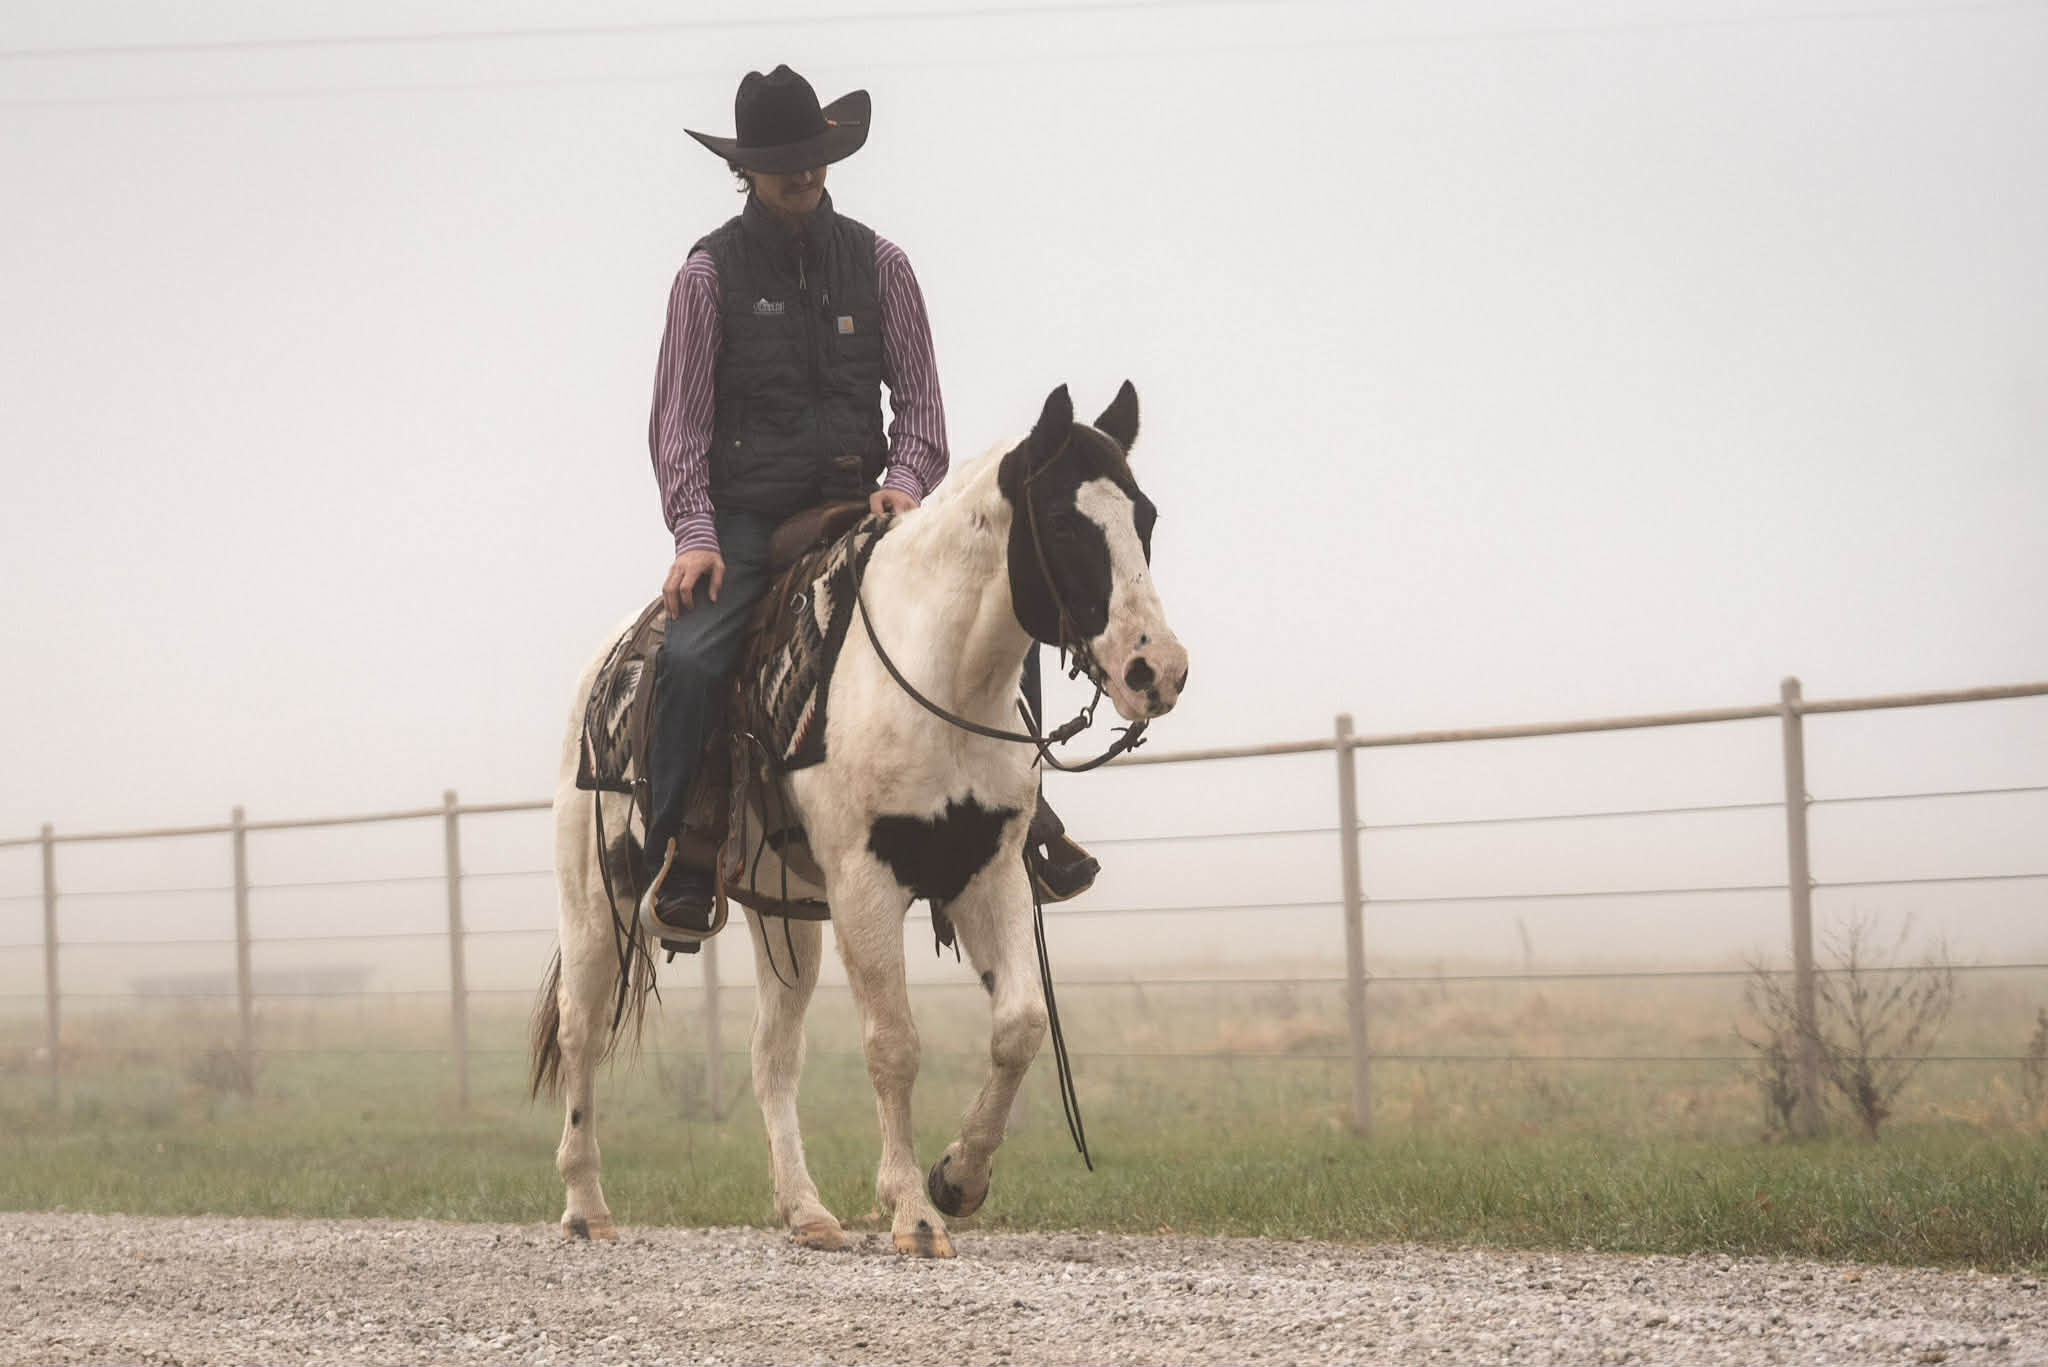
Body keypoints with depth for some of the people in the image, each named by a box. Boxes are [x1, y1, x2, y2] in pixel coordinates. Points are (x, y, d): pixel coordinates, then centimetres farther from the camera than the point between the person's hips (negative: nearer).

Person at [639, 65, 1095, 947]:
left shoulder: (877, 263, 9)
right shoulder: (712, 272, 1)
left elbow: (918, 394, 9)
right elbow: (679, 418, -2)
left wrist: (907, 479, -11)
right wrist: (695, 534, -15)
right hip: (747, 518, -2)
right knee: (690, 657, -29)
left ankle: (1019, 818, -8)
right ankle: (679, 866, -20)